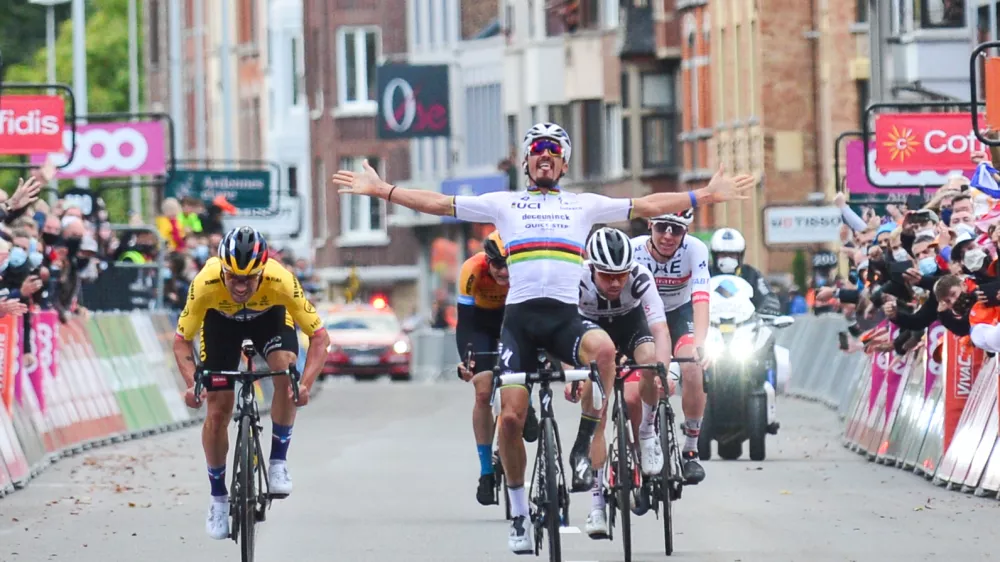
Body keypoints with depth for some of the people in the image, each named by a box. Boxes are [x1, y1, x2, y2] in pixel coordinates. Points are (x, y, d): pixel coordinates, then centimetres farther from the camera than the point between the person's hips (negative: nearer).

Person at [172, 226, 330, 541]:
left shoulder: (281, 281, -39)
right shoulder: (205, 283, -38)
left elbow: (319, 336, -31)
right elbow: (182, 340, -25)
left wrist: (306, 384, -45)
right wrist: (192, 383, -42)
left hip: (270, 315, 0)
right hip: (220, 320, 0)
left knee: (286, 373, -29)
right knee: (217, 411, -6)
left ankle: (278, 463, -12)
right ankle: (218, 499, 13)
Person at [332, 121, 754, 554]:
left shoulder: (584, 205, 17)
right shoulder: (504, 203, 15)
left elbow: (647, 206, 15)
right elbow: (439, 204, 13)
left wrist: (707, 196, 9)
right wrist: (379, 190, 9)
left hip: (566, 318, 0)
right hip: (520, 318, 1)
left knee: (603, 348, -35)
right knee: (510, 417, -9)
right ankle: (519, 511, 10)